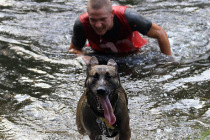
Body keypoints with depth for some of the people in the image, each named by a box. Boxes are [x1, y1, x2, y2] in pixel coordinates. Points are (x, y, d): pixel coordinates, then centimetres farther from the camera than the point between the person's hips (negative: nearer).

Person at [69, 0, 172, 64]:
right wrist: (81, 57, -38)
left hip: (132, 53, -1)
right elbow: (74, 49, -14)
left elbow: (160, 34, -26)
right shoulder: (81, 24, -35)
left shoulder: (127, 17, -40)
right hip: (100, 55, 2)